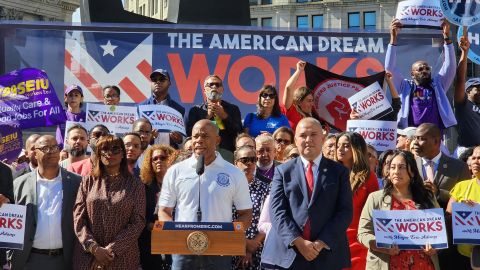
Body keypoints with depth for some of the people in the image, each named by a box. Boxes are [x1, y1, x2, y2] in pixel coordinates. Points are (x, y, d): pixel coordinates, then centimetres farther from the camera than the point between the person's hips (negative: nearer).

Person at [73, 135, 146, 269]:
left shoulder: (135, 185, 3)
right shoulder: (88, 181, 6)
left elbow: (138, 222, -4)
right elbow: (78, 218, 0)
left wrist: (111, 250, -13)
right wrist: (94, 248, -13)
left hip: (123, 257, -1)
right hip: (87, 255, 1)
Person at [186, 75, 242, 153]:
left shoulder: (233, 109, 14)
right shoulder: (195, 110, 13)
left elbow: (239, 132, 3)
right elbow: (190, 133, 0)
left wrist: (224, 116, -6)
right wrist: (207, 117, -5)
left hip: (227, 152, 0)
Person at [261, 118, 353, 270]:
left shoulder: (339, 171, 9)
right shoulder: (283, 171, 9)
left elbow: (345, 211, 0)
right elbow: (277, 211, -1)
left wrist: (322, 242, -12)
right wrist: (298, 241, -14)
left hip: (327, 254, 0)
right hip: (287, 254, 0)